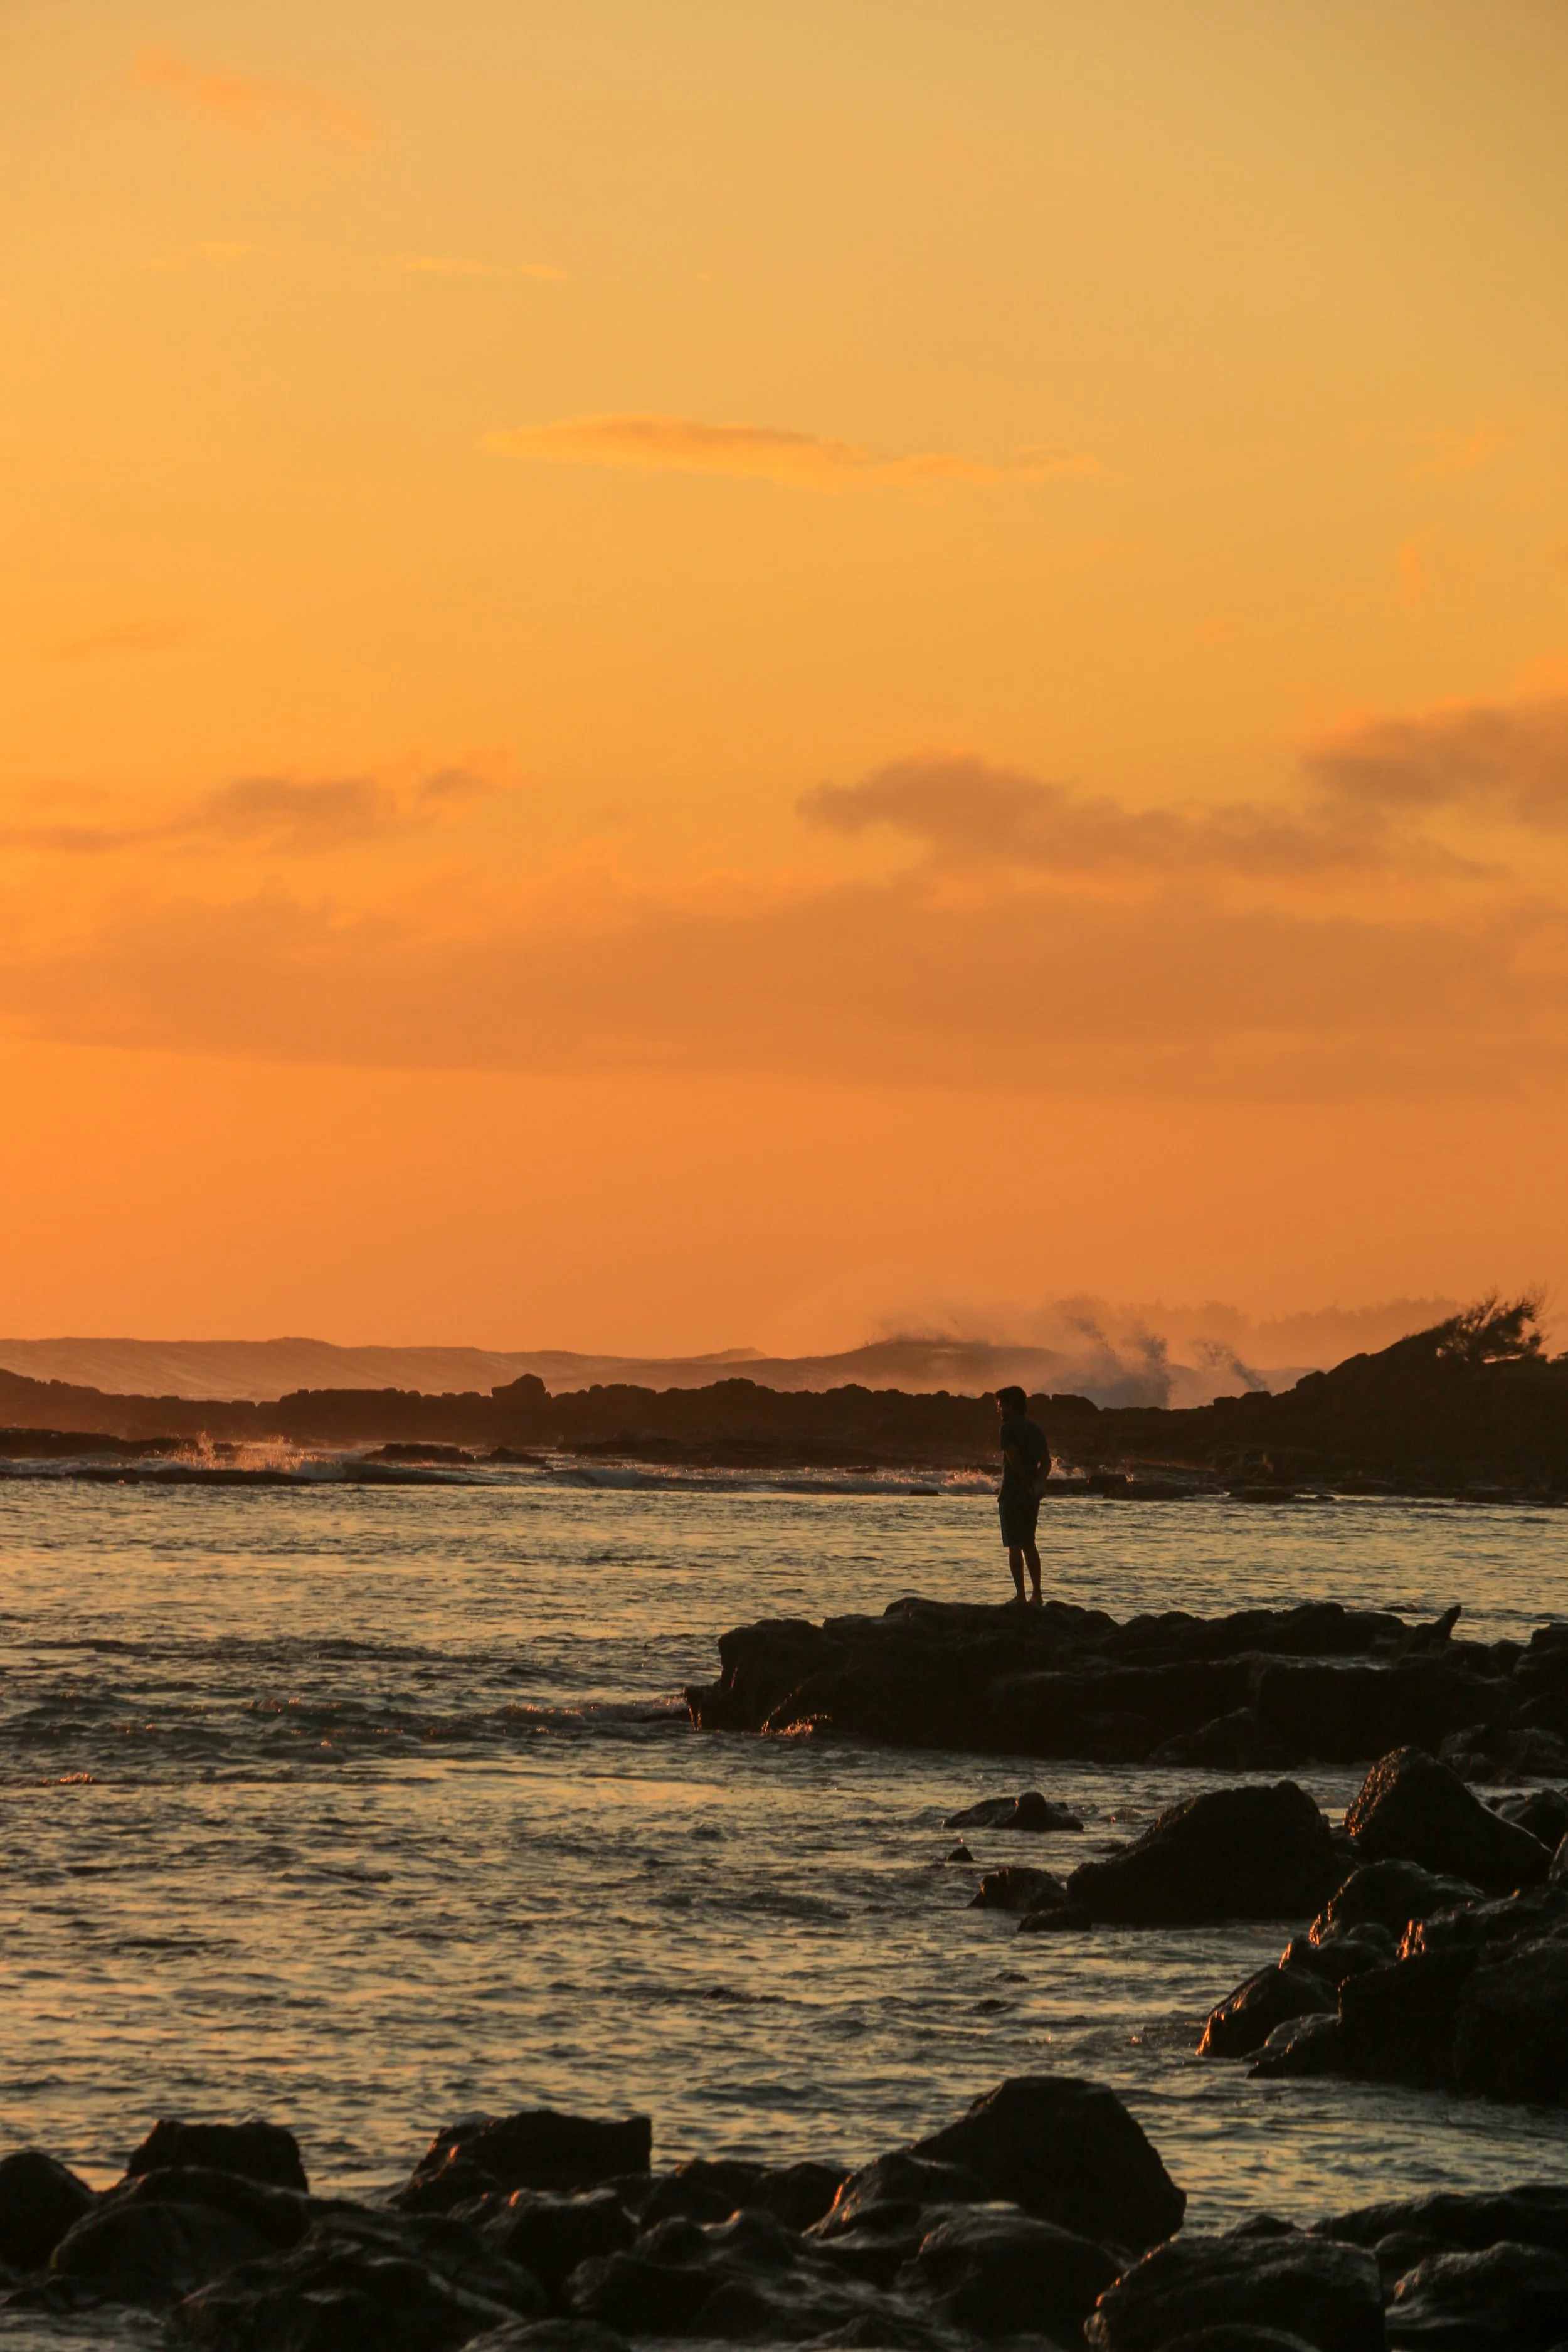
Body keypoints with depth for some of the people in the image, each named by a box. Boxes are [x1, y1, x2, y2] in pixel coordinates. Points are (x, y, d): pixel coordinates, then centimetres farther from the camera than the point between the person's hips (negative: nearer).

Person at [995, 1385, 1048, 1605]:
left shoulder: (1008, 1428, -10)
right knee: (1029, 1544, 16)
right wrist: (1035, 1485, 1)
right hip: (1031, 1496, 7)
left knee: (1014, 1546, -3)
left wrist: (1028, 1486, -13)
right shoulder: (1036, 1429, 12)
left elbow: (1014, 1460, -19)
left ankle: (1021, 1596, -6)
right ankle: (1037, 1594, 16)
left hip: (1012, 1494, -7)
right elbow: (1046, 1462, 9)